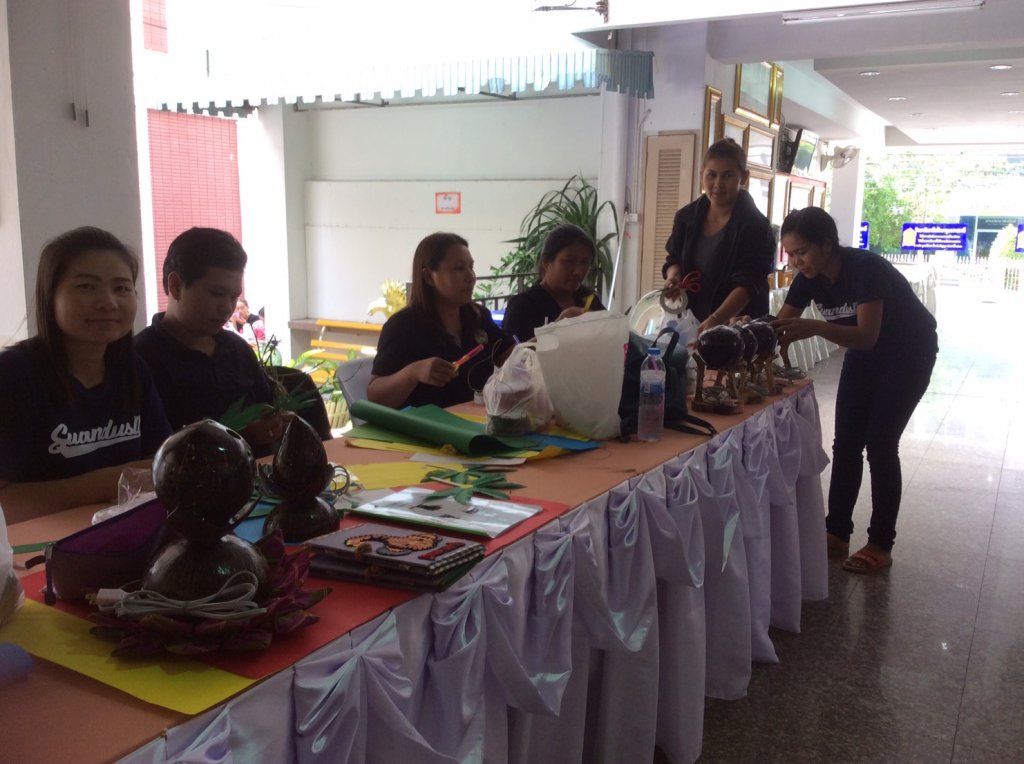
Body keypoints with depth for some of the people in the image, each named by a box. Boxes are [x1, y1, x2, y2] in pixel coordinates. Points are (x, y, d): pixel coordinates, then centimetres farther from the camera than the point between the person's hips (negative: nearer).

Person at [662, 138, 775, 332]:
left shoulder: (754, 226, -15)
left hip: (739, 327, -4)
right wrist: (673, 276, -11)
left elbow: (747, 285, -24)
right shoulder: (686, 217, 0)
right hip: (691, 322, 5)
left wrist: (715, 320, -39)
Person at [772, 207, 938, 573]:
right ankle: (836, 534, 10)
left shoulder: (866, 268, -33)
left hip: (909, 352, -6)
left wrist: (816, 328, -56)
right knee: (846, 443, 2)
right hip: (864, 352, 6)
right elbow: (781, 326, -17)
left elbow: (868, 336, -40)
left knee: (880, 443, -10)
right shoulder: (808, 278, -14)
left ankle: (881, 545, 0)